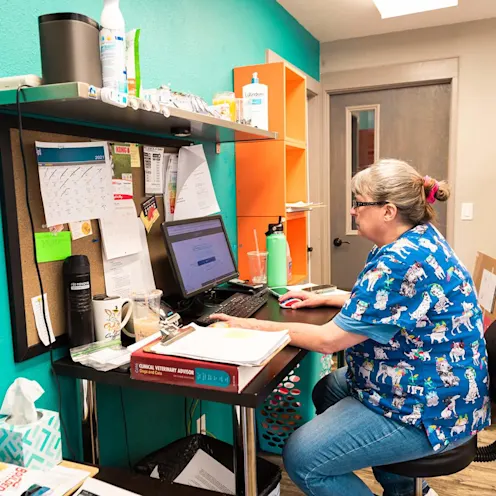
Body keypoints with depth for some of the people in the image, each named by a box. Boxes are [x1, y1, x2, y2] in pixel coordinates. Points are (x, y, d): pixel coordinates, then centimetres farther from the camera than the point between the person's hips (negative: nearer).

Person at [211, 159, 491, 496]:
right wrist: (326, 298, 15)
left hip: (428, 410, -11)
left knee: (302, 459, -11)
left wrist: (256, 326, -16)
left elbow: (329, 339, -25)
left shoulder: (401, 263, -29)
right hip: (431, 386, 11)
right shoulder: (421, 239, 3)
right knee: (327, 391, 25)